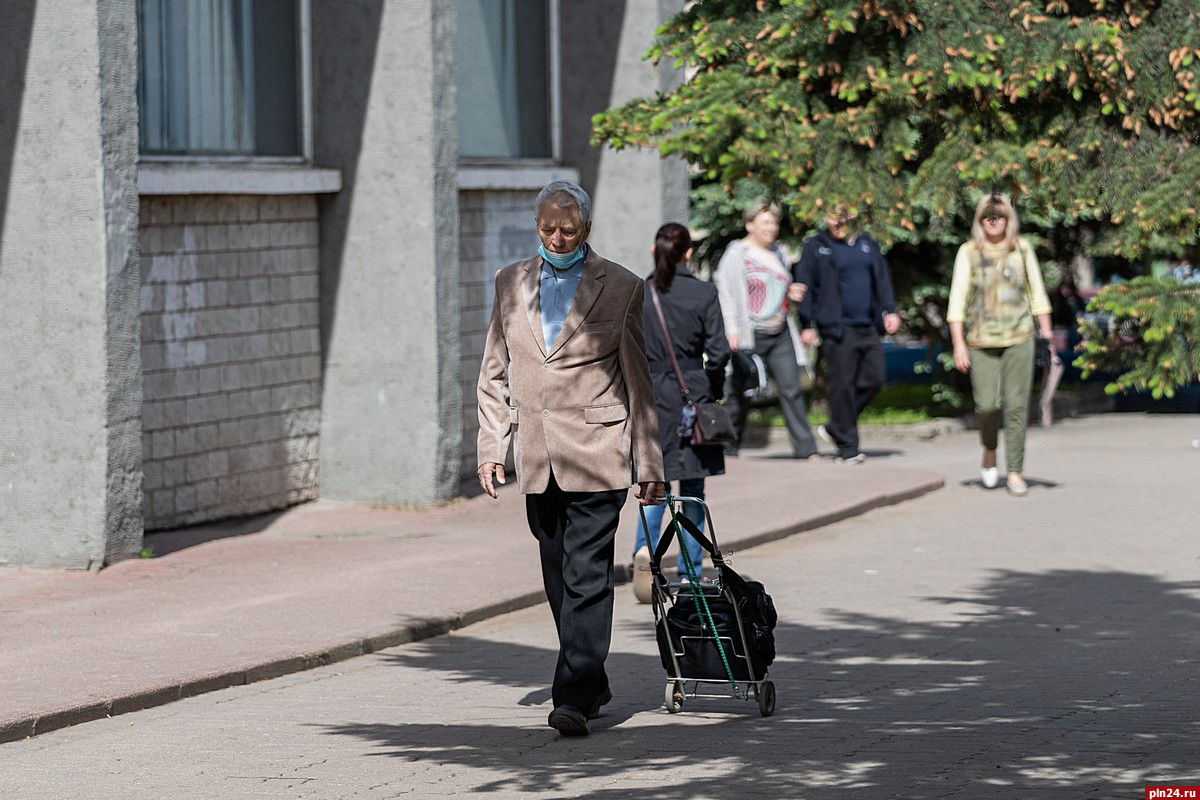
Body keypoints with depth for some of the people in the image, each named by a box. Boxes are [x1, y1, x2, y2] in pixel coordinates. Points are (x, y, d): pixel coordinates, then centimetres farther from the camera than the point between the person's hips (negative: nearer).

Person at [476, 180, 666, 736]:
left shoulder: (619, 288, 1)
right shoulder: (511, 283, 11)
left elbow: (638, 381, 3)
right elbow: (495, 374, 14)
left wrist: (649, 463, 1)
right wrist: (491, 447, 5)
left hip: (596, 453, -4)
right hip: (536, 457, 4)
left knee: (586, 576, -11)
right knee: (558, 579, 10)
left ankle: (576, 696, -14)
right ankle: (591, 681, 23)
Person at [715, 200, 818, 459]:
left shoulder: (777, 253, 16)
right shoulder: (736, 254, -4)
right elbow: (726, 293, -9)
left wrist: (792, 294, 6)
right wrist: (731, 329, -18)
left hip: (781, 334, 5)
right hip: (750, 336, -5)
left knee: (791, 389, -2)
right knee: (741, 394, 2)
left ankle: (805, 447, -3)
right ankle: (727, 445, 16)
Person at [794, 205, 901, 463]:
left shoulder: (866, 243, 14)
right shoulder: (815, 248, -1)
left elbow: (882, 279, 18)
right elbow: (804, 287, -2)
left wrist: (889, 310, 8)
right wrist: (807, 325, -8)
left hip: (868, 327, 5)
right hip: (837, 327, -5)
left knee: (873, 379, 4)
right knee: (843, 386, -3)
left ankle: (835, 428, 21)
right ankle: (847, 447, 4)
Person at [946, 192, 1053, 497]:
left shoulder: (1022, 249, 8)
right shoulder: (969, 252, 3)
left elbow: (1037, 294, 15)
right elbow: (957, 300, 1)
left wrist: (1046, 330, 8)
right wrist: (958, 344, -5)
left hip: (1018, 338, 1)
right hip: (981, 341, -1)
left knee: (1017, 405, -3)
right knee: (987, 404, -10)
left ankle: (1015, 472, 4)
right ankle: (989, 452, 20)